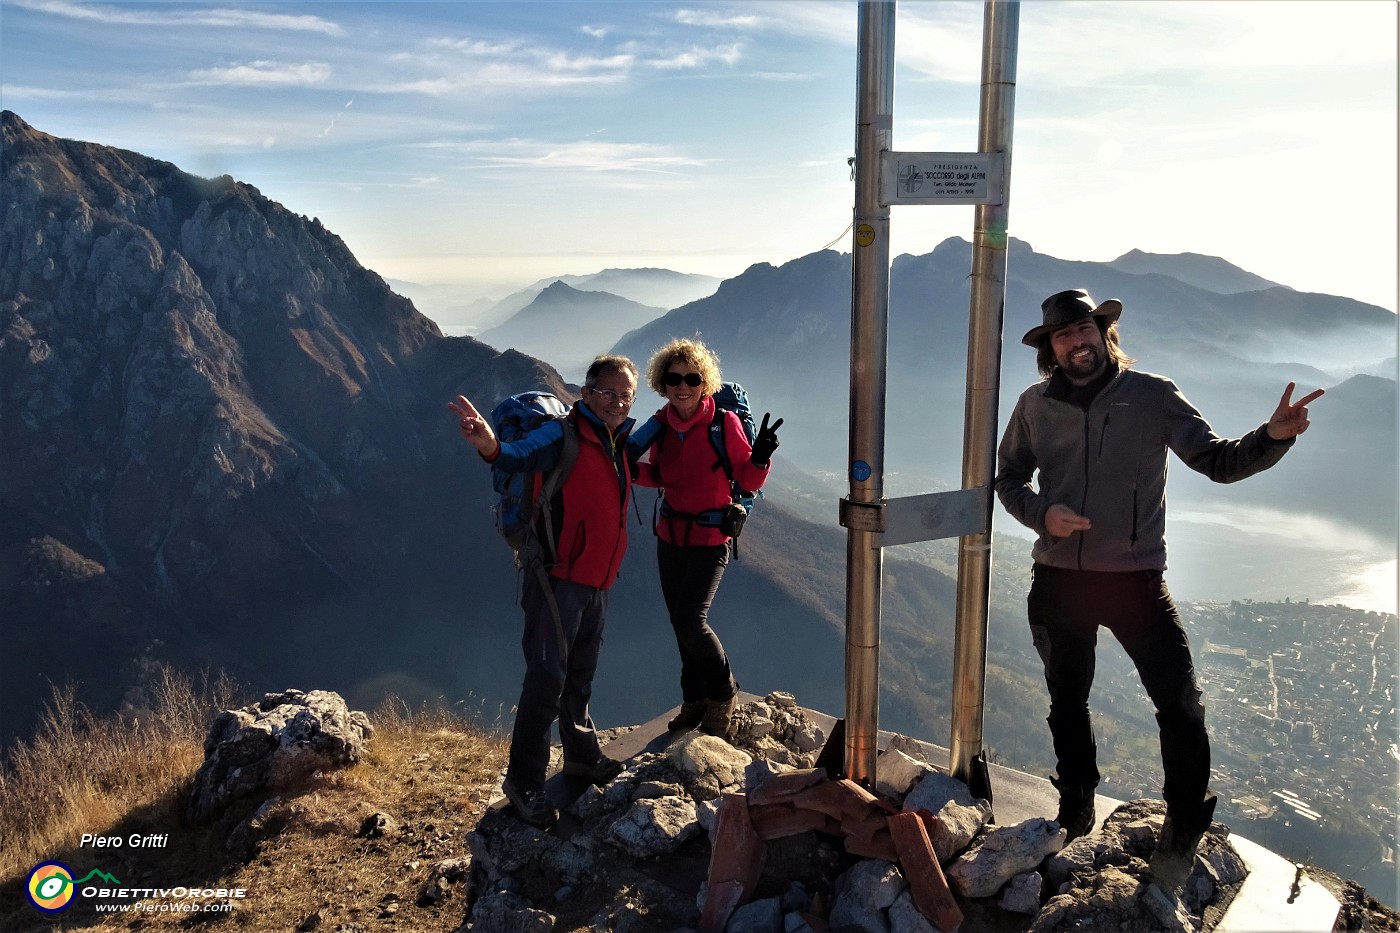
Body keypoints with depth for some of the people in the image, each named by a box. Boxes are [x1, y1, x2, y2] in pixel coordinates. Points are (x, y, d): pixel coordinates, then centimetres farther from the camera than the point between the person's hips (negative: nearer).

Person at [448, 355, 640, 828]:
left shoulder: (617, 443, 10)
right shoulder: (563, 435, -14)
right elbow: (521, 454, -33)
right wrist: (492, 447, -54)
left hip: (597, 584, 8)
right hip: (557, 580, -8)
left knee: (580, 678, 22)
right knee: (547, 678, -8)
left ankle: (582, 756, 39)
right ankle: (524, 781, 3)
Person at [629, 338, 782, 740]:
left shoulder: (724, 422, -15)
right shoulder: (662, 424, -2)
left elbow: (749, 481, -12)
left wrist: (760, 457, -32)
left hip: (710, 540, -5)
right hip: (670, 537, 5)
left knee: (690, 620, -15)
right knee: (680, 623, 13)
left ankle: (723, 693, 11)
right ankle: (695, 701, 32)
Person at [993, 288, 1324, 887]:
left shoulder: (1151, 396, -6)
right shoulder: (1036, 405, 0)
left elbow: (1217, 461, -7)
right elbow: (1009, 478, 8)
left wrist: (1272, 437, -26)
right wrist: (1041, 514, -12)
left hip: (1134, 579, -2)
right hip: (1058, 580, 3)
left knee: (1181, 705, -9)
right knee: (1067, 703, 18)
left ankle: (1182, 833, 14)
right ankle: (1075, 811, 40)